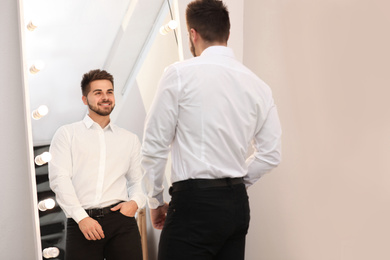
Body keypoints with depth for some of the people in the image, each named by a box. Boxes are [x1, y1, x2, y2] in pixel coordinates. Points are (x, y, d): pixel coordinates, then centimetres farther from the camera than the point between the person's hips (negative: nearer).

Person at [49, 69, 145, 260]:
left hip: (120, 218, 2)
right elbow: (59, 178, 0)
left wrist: (135, 201, -4)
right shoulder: (66, 134, 10)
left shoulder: (130, 139, 19)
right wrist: (81, 217, -11)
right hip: (80, 222, -2)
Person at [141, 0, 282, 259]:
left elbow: (155, 146, -3)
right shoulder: (259, 85, 9)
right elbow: (271, 154, 11)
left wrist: (155, 200, 9)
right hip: (238, 203, 6)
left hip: (194, 202, -6)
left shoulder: (180, 74, -6)